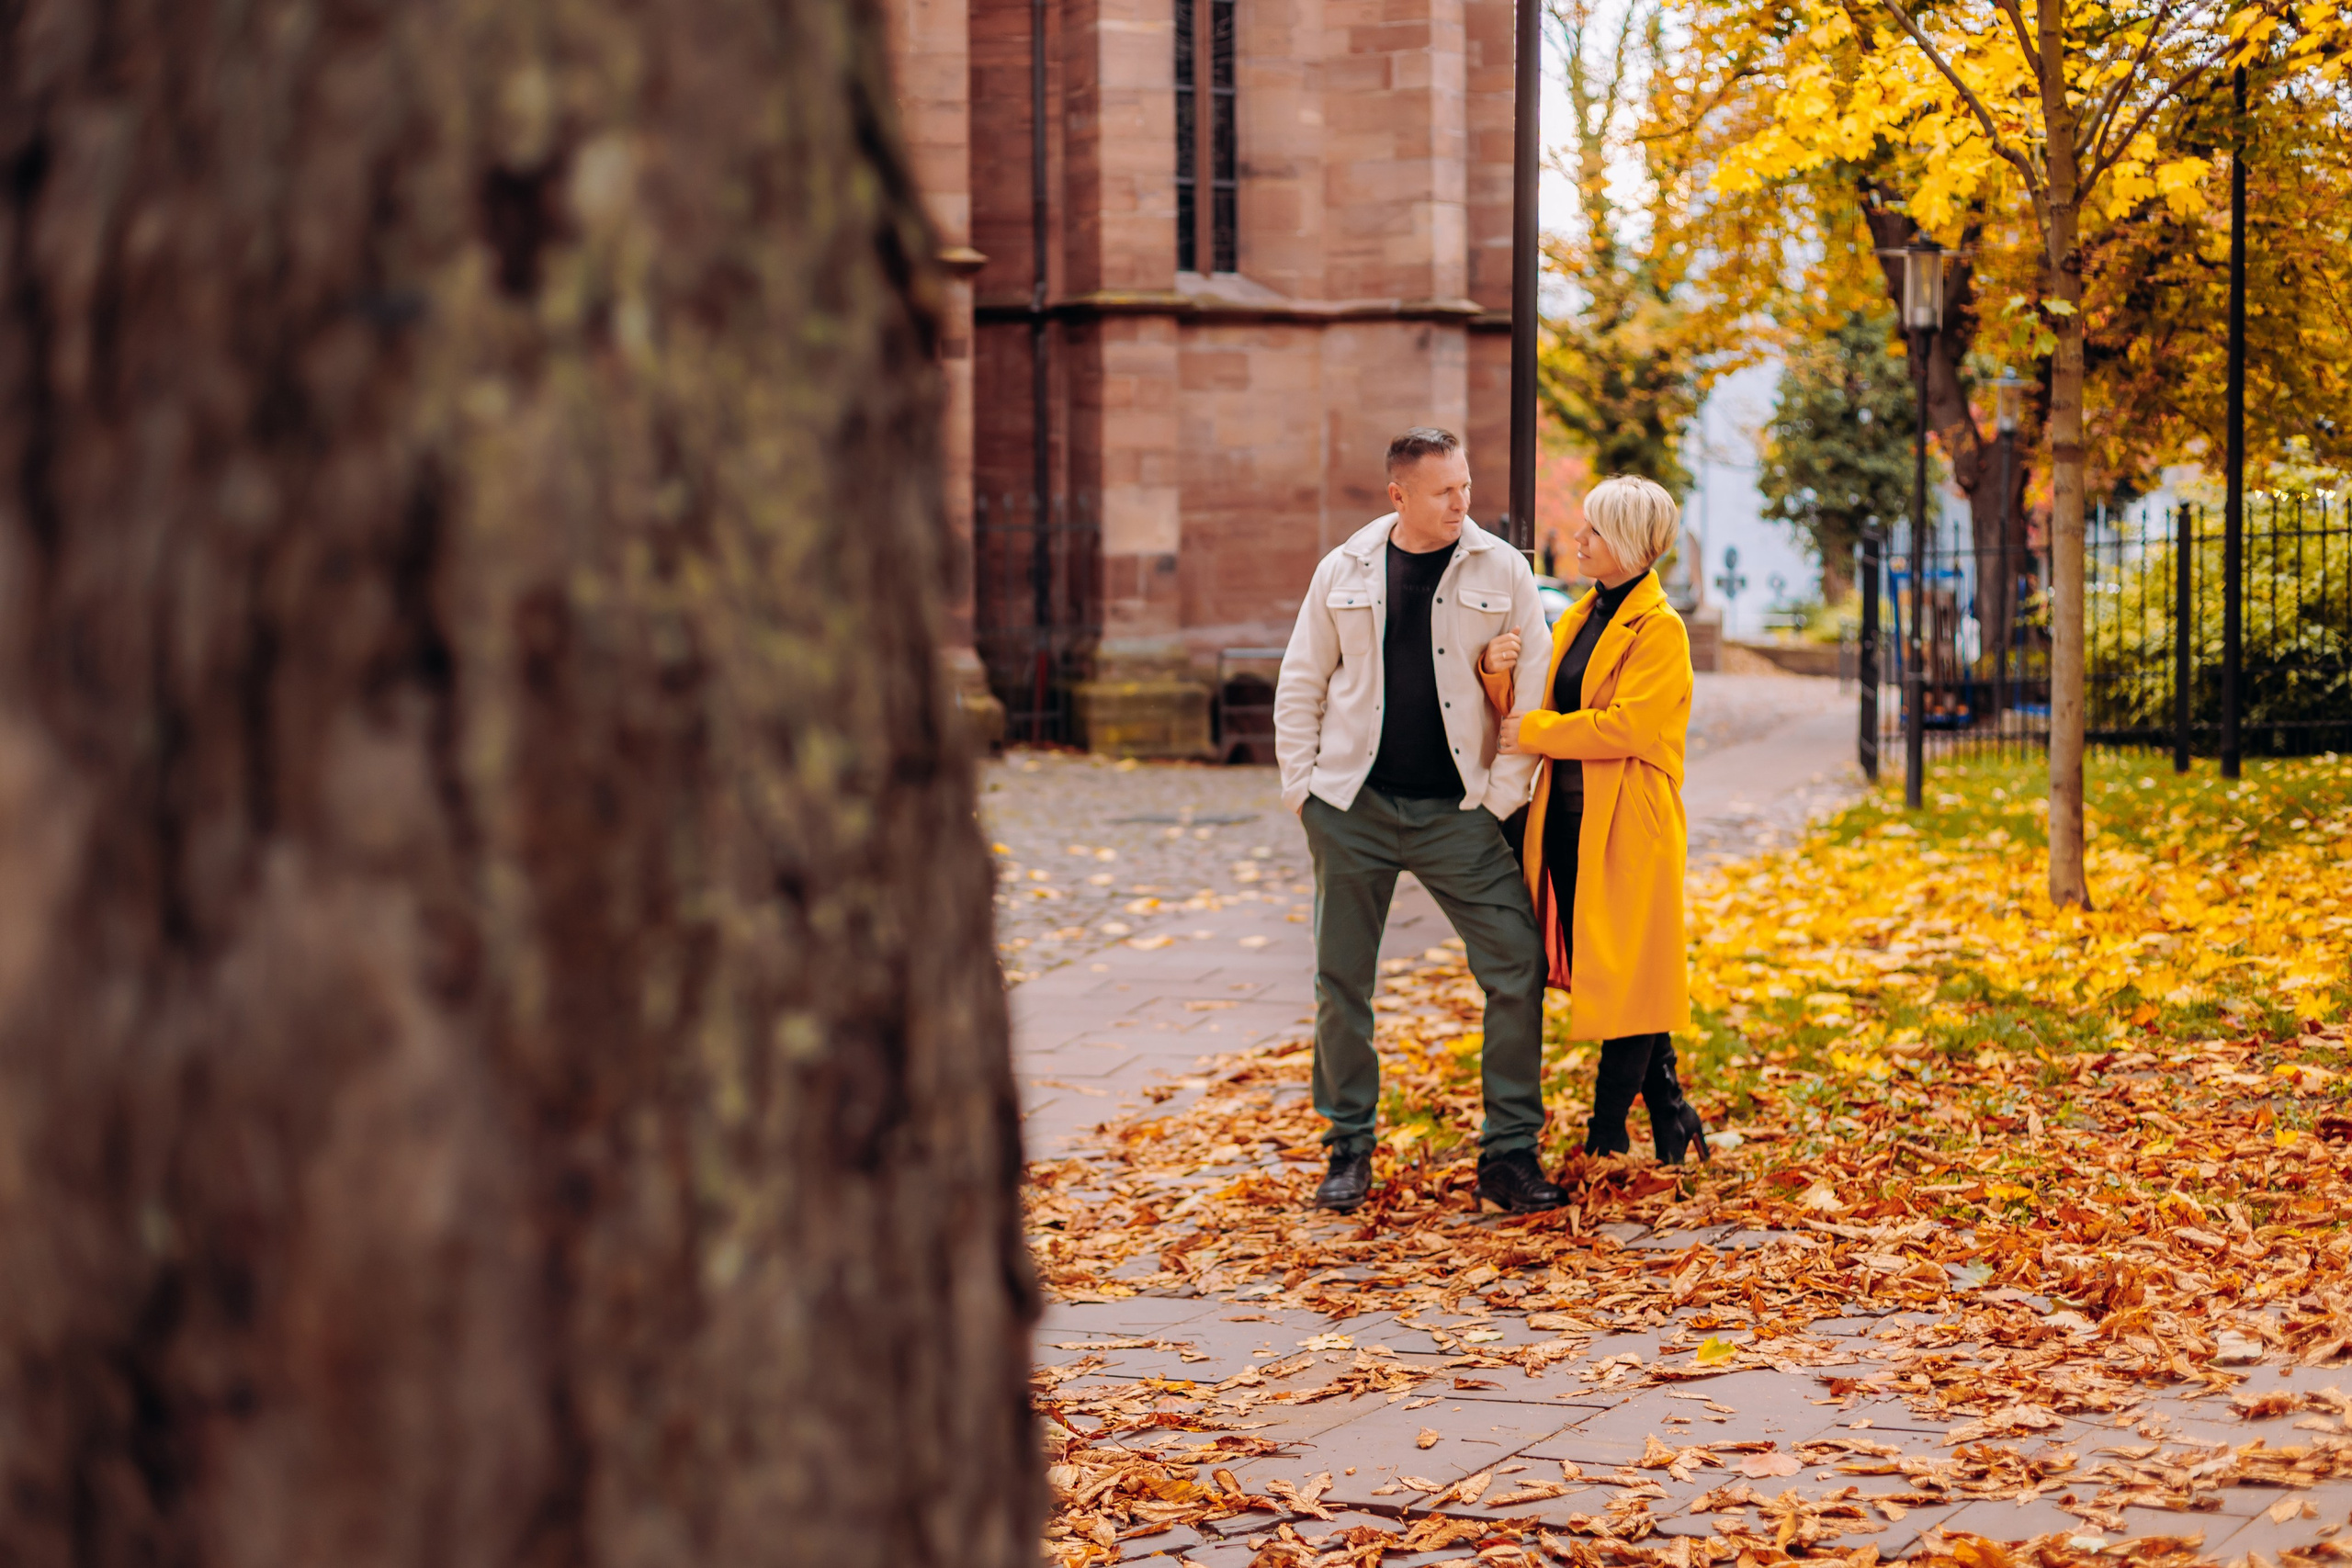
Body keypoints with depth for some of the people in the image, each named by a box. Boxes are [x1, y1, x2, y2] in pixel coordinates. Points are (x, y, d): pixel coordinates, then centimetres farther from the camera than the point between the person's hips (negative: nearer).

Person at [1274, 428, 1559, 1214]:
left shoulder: (1501, 570, 0)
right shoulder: (1345, 571, 4)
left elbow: (1534, 691, 1)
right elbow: (1300, 685, 10)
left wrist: (1503, 795, -4)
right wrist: (1302, 787, 3)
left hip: (1456, 812, -1)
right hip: (1354, 805, 1)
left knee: (1517, 966, -7)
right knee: (1341, 980, 5)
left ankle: (1509, 1151, 4)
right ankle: (1349, 1147, 19)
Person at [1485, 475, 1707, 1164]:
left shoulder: (1660, 629, -9)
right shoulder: (1577, 619, 15)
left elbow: (1626, 725, -20)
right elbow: (1527, 712, 15)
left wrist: (1535, 733, -13)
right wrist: (1499, 674, -5)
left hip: (1626, 829, -8)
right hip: (1568, 820, 8)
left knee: (1625, 975, -2)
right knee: (1593, 971, 10)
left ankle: (1607, 1135, 5)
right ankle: (1666, 1107, 22)